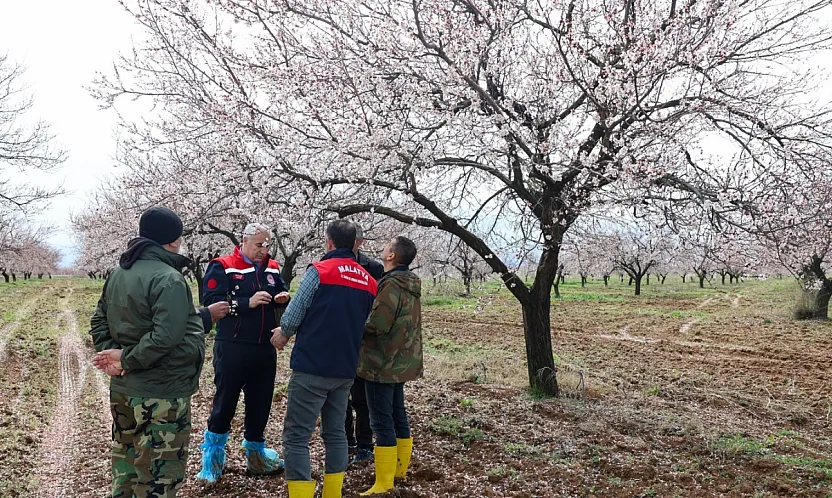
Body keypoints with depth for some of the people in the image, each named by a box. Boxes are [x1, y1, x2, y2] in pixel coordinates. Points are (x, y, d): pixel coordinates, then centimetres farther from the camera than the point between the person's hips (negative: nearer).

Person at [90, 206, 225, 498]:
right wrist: (126, 359, -17)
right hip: (161, 397, -9)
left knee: (126, 466, 23)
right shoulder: (168, 279, -20)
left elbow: (99, 323, 13)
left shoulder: (118, 273, 9)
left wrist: (110, 356, 1)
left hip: (122, 391, 9)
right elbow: (165, 338, -29)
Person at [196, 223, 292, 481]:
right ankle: (213, 455, 23)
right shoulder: (221, 267, -7)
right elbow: (211, 302, -17)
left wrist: (283, 298, -5)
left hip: (265, 348, 5)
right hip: (232, 348, -5)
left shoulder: (272, 268, 10)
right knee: (225, 401, 5)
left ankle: (255, 452, 30)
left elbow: (281, 295, 19)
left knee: (261, 401, 13)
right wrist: (247, 302, -23)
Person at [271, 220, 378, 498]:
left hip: (312, 366, -6)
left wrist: (284, 333, 12)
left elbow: (294, 314, -8)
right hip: (346, 370, 6)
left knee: (296, 436, 2)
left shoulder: (319, 271, -10)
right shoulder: (369, 281, 8)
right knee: (335, 433, 17)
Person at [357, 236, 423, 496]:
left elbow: (377, 325, -25)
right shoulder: (411, 284, 10)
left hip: (383, 363, -10)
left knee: (382, 422, -4)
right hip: (402, 361, 10)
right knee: (398, 415, 18)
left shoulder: (391, 284, -19)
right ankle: (399, 470, 30)